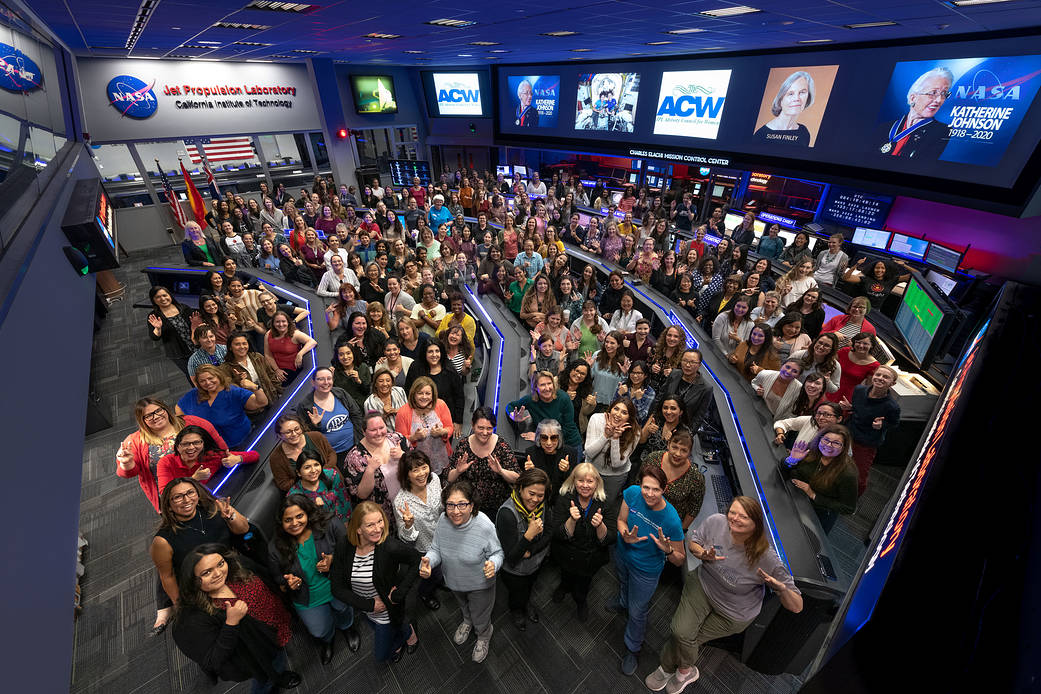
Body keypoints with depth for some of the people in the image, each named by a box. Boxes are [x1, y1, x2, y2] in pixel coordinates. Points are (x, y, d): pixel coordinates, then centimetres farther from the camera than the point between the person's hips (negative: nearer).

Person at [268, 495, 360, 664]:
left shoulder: (330, 525, -17)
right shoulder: (275, 548, -8)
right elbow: (280, 583, 6)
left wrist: (334, 561, -23)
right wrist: (289, 585, -14)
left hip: (338, 585, 0)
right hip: (307, 600, 0)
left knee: (341, 605, -16)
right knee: (319, 632, -5)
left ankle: (346, 626, 22)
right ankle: (327, 639, 34)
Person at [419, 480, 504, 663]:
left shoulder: (485, 526, -36)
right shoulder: (443, 521, -25)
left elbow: (498, 552, -21)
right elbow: (436, 548, -10)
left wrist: (493, 564, -43)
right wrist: (427, 561, -31)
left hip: (479, 584, -4)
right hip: (453, 581, 4)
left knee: (480, 617, 24)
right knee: (463, 606, 36)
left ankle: (484, 636, 59)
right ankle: (467, 621, 71)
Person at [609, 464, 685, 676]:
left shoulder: (671, 520, -36)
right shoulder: (632, 493, -29)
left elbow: (680, 560, -21)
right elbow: (621, 520, -11)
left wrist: (668, 550, -42)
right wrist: (626, 536, -31)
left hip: (646, 570, -3)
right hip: (622, 553, 3)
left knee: (637, 613, 19)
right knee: (623, 582, 36)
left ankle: (633, 649, 51)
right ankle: (623, 601, 72)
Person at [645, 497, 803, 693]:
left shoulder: (767, 559, -29)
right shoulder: (715, 522, -23)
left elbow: (797, 607, -19)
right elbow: (692, 543, -3)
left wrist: (782, 588, -40)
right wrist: (703, 555, -24)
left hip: (733, 614, -2)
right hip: (703, 584, 2)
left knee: (684, 637, 2)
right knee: (682, 632, -14)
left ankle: (667, 668, 38)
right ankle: (685, 671, 23)